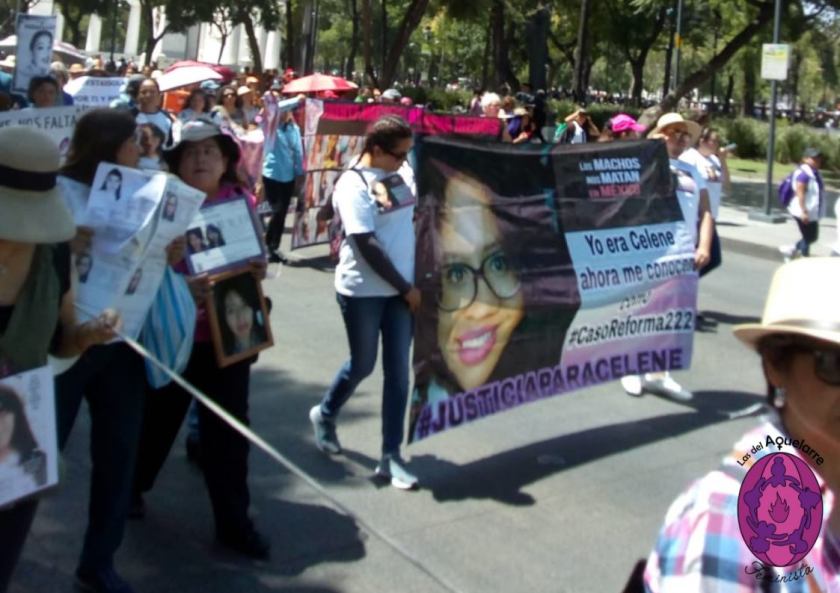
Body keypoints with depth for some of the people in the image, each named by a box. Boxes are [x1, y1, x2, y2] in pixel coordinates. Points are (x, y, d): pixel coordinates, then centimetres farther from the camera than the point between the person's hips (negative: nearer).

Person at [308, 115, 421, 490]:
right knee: (363, 365, 10)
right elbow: (368, 247, -19)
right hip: (363, 290, -5)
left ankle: (390, 456, 14)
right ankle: (325, 414, 41)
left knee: (398, 371, 5)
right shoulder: (353, 185, -15)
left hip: (400, 287, 5)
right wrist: (407, 288, -14)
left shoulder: (402, 172, 2)